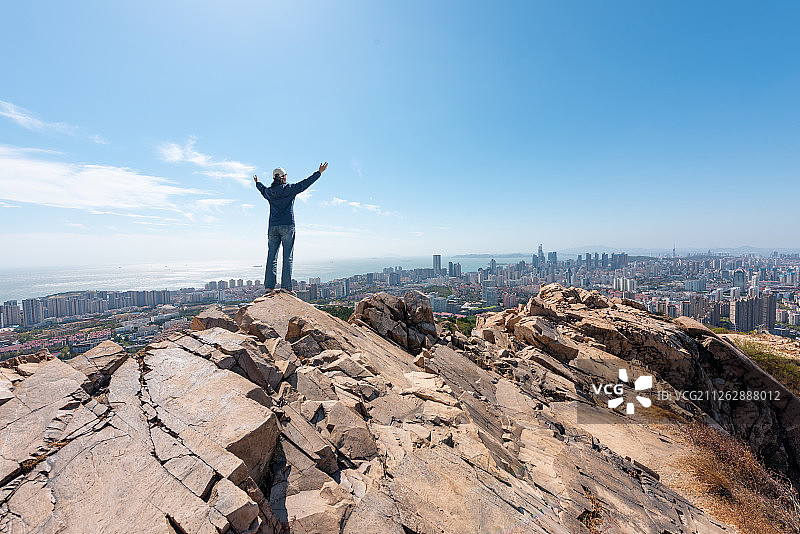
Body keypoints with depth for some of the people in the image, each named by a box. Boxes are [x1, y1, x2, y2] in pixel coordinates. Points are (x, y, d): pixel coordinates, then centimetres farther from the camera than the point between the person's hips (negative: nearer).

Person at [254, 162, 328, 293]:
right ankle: (286, 285, -7)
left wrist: (257, 183, 59)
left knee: (271, 257, 5)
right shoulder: (289, 189, -1)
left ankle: (269, 285, 5)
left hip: (272, 227, 5)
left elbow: (262, 189, 36)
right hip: (287, 226, -5)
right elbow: (305, 183, 1)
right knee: (287, 257, -5)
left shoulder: (269, 192, 13)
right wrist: (319, 172, 8)